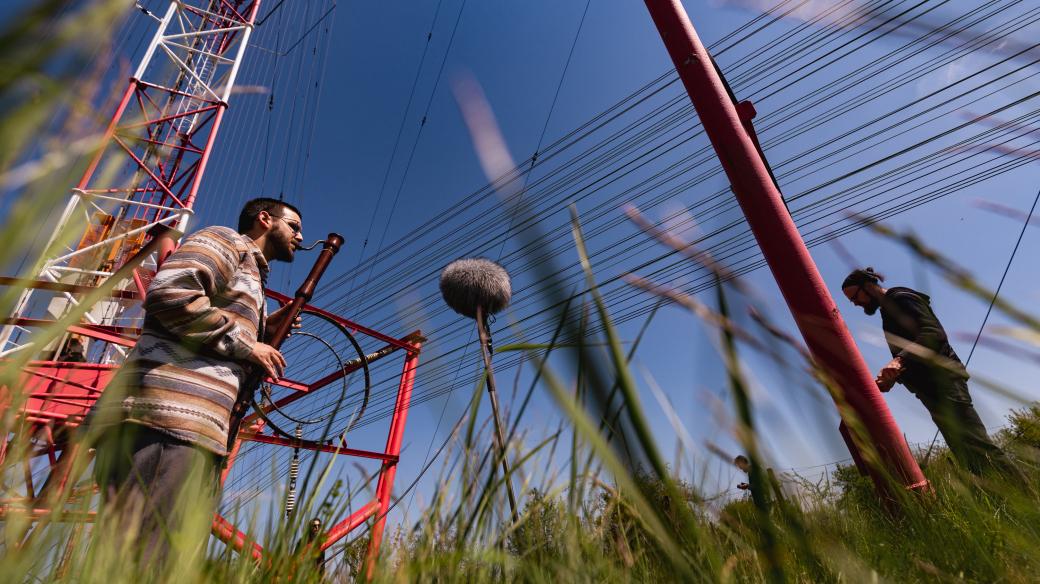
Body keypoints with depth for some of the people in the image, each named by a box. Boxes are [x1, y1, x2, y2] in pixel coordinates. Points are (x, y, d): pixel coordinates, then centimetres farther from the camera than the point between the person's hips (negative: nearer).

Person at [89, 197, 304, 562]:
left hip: (193, 431, 10)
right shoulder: (227, 241, 7)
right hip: (166, 418, -10)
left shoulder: (250, 277, 34)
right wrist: (245, 343, -6)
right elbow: (168, 291, -15)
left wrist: (265, 332, 18)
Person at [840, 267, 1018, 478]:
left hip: (942, 380, -10)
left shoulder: (901, 298, -5)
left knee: (977, 446, -14)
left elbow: (934, 333, -20)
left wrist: (899, 359, -32)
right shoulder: (887, 311, 22)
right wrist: (889, 379, 7)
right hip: (931, 390, 10)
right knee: (966, 453, 8)